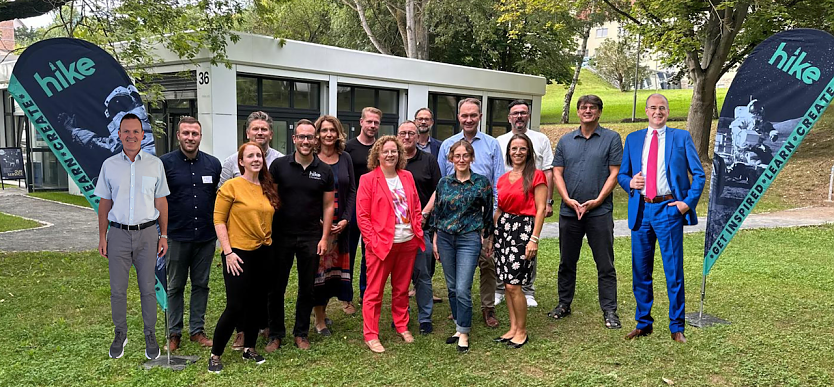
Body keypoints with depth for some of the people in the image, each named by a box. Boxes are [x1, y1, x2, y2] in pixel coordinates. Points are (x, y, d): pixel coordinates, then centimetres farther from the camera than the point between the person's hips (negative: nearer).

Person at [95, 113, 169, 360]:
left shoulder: (155, 164, 2)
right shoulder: (109, 165, 5)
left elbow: (161, 202, 6)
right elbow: (104, 203, 9)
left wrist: (164, 235, 3)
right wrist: (102, 236, 5)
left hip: (147, 233, -1)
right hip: (118, 234, 1)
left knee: (147, 288, 4)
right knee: (117, 289, 6)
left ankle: (150, 335, 17)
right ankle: (120, 334, 22)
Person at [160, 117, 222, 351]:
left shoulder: (213, 164, 5)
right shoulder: (165, 163, -4)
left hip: (206, 236, 3)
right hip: (176, 236, -2)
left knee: (201, 285, 11)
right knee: (175, 287, 9)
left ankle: (197, 330, 23)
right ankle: (174, 333, 21)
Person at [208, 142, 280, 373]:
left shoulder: (268, 188, 7)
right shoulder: (232, 186, -9)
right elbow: (218, 220, -9)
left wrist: (270, 241, 8)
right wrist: (227, 252, -14)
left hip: (263, 253, 6)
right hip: (238, 254, -6)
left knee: (256, 303, 12)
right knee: (235, 306, -6)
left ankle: (249, 348, 27)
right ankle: (215, 354, 10)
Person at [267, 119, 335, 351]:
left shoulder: (324, 171, 1)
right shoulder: (279, 165, -2)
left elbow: (328, 205, 5)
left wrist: (324, 238, -1)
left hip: (311, 237, 1)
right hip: (281, 236, -1)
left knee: (307, 288, 9)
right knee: (276, 287, 7)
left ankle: (301, 333, 24)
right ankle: (275, 334, 20)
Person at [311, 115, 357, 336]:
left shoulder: (345, 159, 9)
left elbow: (351, 191, 8)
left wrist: (345, 220, -3)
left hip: (340, 224, 4)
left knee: (337, 266, 5)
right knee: (318, 267, 0)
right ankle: (320, 320, 11)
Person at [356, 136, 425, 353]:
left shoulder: (407, 177, 10)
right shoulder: (368, 180, -5)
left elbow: (416, 208, 15)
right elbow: (362, 215, -8)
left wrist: (418, 232, 5)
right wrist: (373, 241, -13)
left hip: (408, 243, 5)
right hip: (381, 244, -5)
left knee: (402, 288, 16)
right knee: (374, 291, 2)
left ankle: (402, 327, 30)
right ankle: (371, 336, 10)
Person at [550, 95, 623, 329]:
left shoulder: (611, 139, 3)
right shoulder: (565, 141, 11)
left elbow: (615, 173, -3)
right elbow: (557, 173, 7)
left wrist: (596, 201, -12)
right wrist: (568, 200, -8)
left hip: (600, 211, -3)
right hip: (569, 211, 3)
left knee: (605, 264, 0)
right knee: (567, 262, 12)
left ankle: (609, 311, 8)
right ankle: (564, 304, 25)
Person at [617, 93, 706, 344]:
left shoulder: (681, 137, 6)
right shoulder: (633, 139, 13)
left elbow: (699, 175, 5)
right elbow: (622, 174, 17)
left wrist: (688, 202, -6)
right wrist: (630, 182, -5)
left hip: (669, 209, -3)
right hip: (641, 210, 3)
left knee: (674, 270, -1)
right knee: (640, 270, 8)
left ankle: (677, 327, 10)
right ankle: (643, 323, 21)